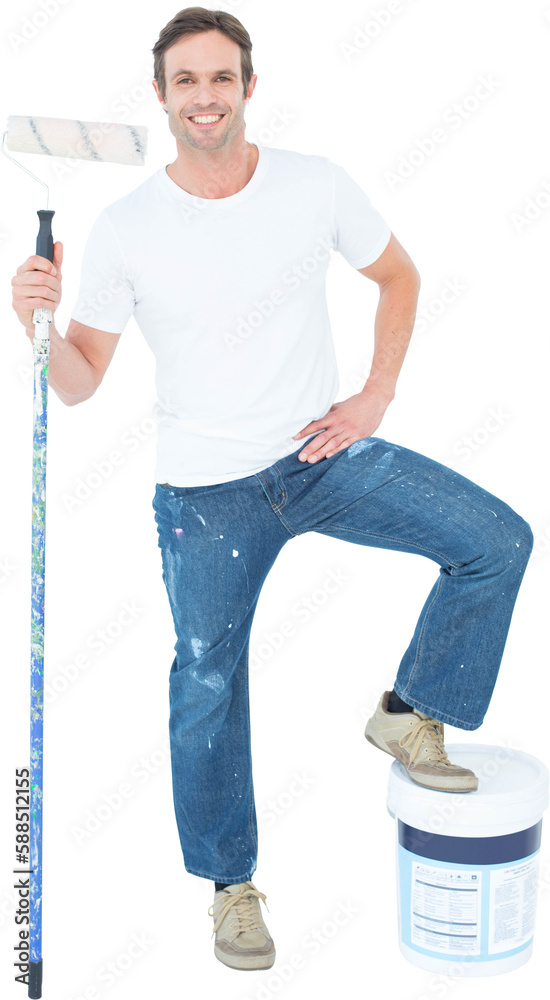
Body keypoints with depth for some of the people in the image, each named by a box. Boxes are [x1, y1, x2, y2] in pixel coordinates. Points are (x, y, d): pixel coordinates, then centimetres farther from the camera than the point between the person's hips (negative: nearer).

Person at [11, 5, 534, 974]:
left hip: (326, 454, 2)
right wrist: (38, 322, -25)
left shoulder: (316, 185, -6)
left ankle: (409, 716, 12)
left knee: (497, 542, -11)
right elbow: (80, 383, -5)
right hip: (205, 491, -1)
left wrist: (375, 396, 2)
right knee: (207, 683, 8)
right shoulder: (123, 230, -10)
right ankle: (231, 883, 31)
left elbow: (397, 275, 11)